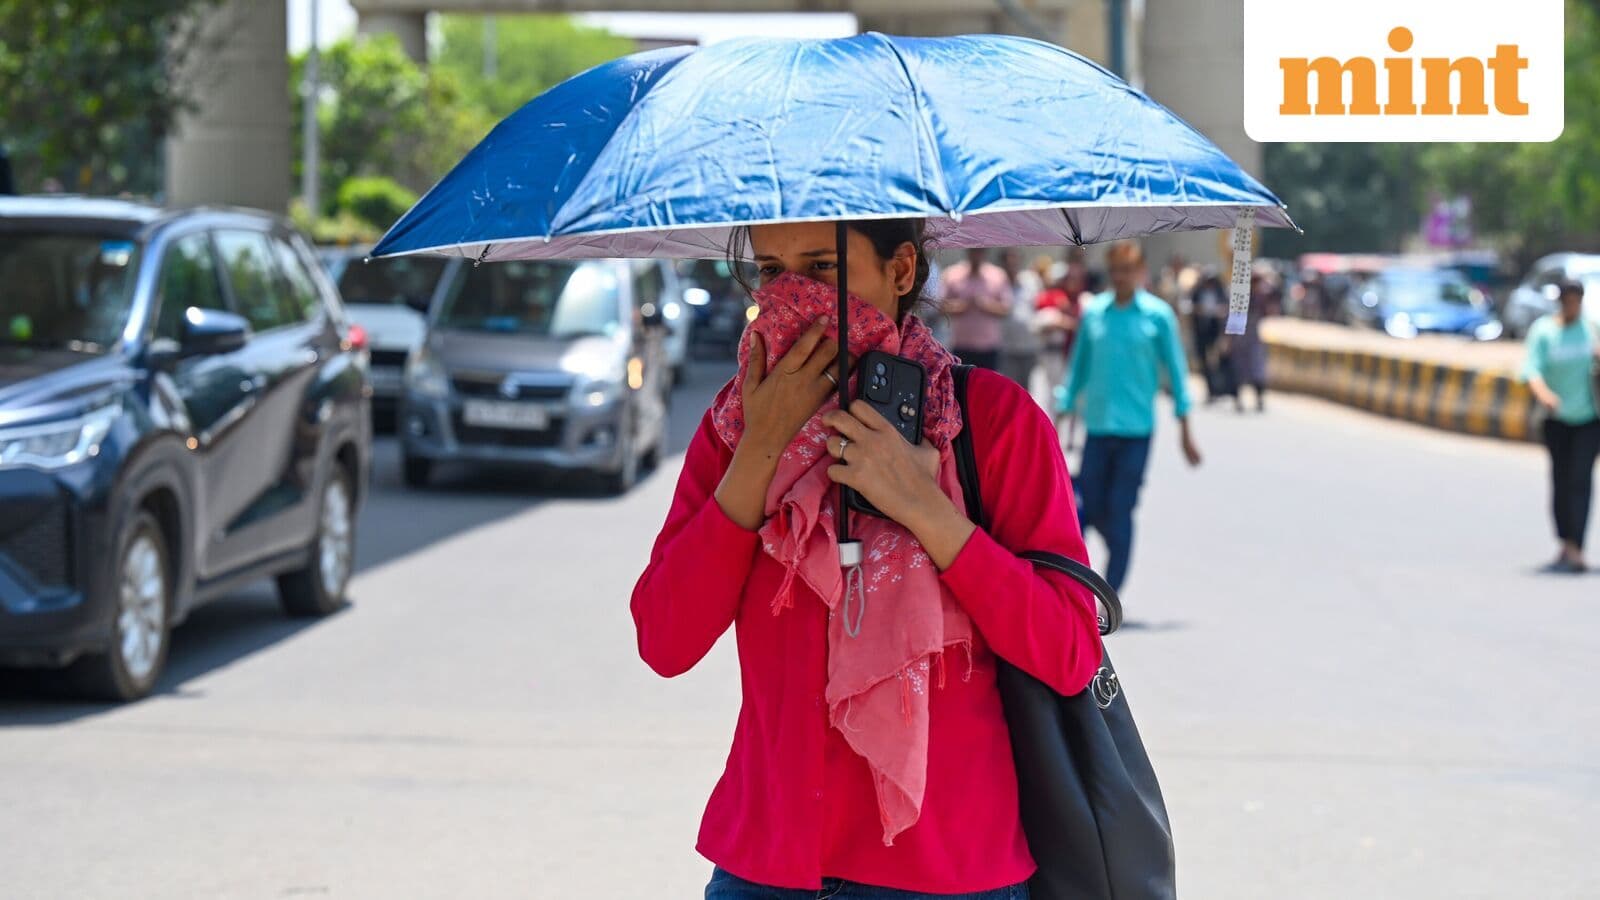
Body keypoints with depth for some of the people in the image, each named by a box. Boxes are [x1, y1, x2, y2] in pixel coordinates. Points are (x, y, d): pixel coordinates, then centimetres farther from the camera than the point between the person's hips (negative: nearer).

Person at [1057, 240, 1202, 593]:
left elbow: (1175, 370, 3)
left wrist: (1185, 431, 1)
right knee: (1093, 508, 4)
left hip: (1136, 428, -3)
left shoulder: (1158, 315, -1)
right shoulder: (1093, 312, 6)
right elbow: (1079, 365, 14)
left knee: (1119, 513, -4)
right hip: (1097, 426, 3)